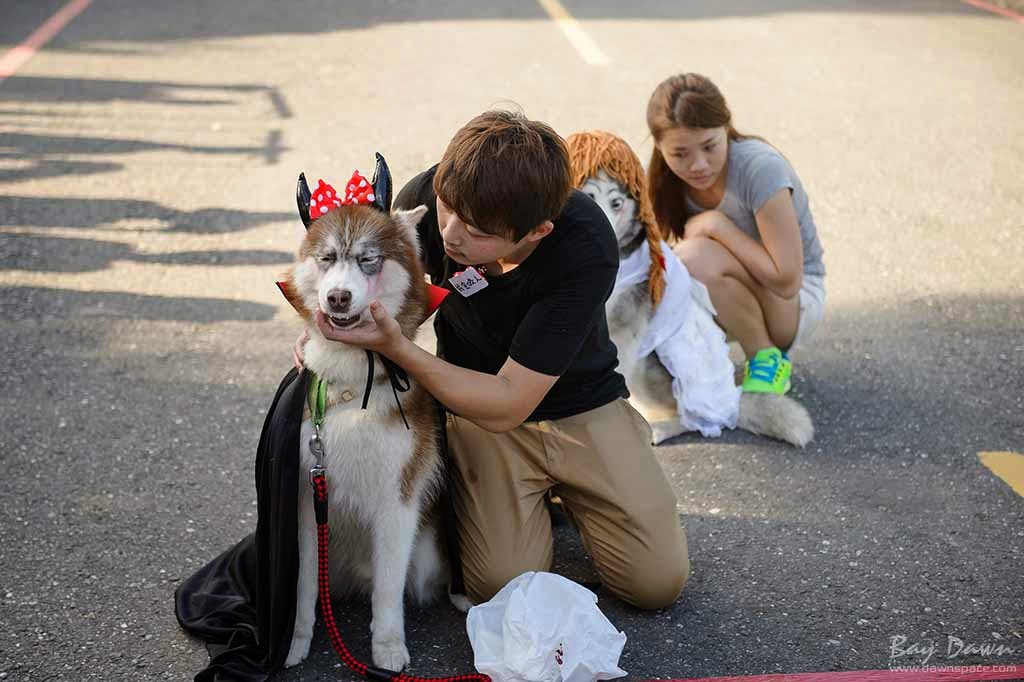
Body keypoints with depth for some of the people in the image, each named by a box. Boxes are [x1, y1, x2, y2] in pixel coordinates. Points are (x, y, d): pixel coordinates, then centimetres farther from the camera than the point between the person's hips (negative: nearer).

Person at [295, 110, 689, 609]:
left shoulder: (586, 249, -32)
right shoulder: (429, 196, -23)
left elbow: (506, 405, -30)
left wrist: (396, 347, -39)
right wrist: (328, 325, -21)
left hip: (580, 405, -1)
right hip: (474, 398, 1)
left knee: (658, 582, -8)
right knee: (502, 583, -19)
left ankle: (560, 486, 18)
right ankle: (532, 492, 13)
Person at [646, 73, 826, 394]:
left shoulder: (761, 169, -28)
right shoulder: (663, 176, -11)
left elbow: (786, 280, -29)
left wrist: (716, 224, -27)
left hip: (793, 303, -5)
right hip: (732, 294, 5)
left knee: (698, 257, -33)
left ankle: (768, 361, -13)